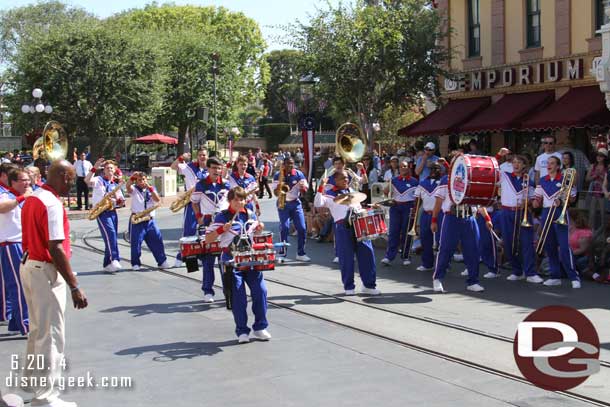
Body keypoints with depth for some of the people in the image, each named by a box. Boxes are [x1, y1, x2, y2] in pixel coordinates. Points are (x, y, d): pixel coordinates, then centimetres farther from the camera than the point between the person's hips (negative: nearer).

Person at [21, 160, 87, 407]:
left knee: (37, 329, 24)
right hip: (45, 271, -10)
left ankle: (34, 379, 40)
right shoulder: (52, 204, -20)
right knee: (51, 335, -3)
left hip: (29, 265, 10)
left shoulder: (32, 199, 9)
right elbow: (55, 249, -25)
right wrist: (74, 287, -24)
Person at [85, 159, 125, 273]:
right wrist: (94, 167, -28)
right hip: (101, 212, -6)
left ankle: (108, 264, 14)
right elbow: (87, 180, -22)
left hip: (112, 212, 6)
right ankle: (114, 259, -29)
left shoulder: (116, 184, 15)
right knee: (110, 234, -23)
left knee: (112, 237, 6)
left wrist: (117, 199, -6)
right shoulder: (99, 180, 1)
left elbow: (121, 202, 16)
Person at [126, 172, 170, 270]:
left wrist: (149, 188, -15)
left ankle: (162, 261, 10)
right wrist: (132, 177, -39)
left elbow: (158, 200, -6)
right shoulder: (134, 190, 4)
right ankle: (136, 264, 9)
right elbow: (128, 186, -20)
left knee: (157, 240, 1)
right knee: (136, 243, -2)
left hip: (150, 220, 3)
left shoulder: (151, 189, 11)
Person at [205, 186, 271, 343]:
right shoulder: (222, 217, -4)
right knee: (238, 297, -4)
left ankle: (260, 328, 11)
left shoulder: (249, 214, 10)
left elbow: (257, 232, 26)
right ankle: (242, 331, 8)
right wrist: (222, 229, -22)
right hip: (231, 263, -4)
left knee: (260, 291, -3)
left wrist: (260, 227, 3)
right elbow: (208, 239, -7)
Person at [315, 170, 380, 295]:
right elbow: (317, 204, -9)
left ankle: (369, 285, 8)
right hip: (343, 227, -4)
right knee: (346, 257, -1)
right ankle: (349, 286, 13)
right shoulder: (330, 194, 6)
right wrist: (321, 188, -17)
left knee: (367, 253, -1)